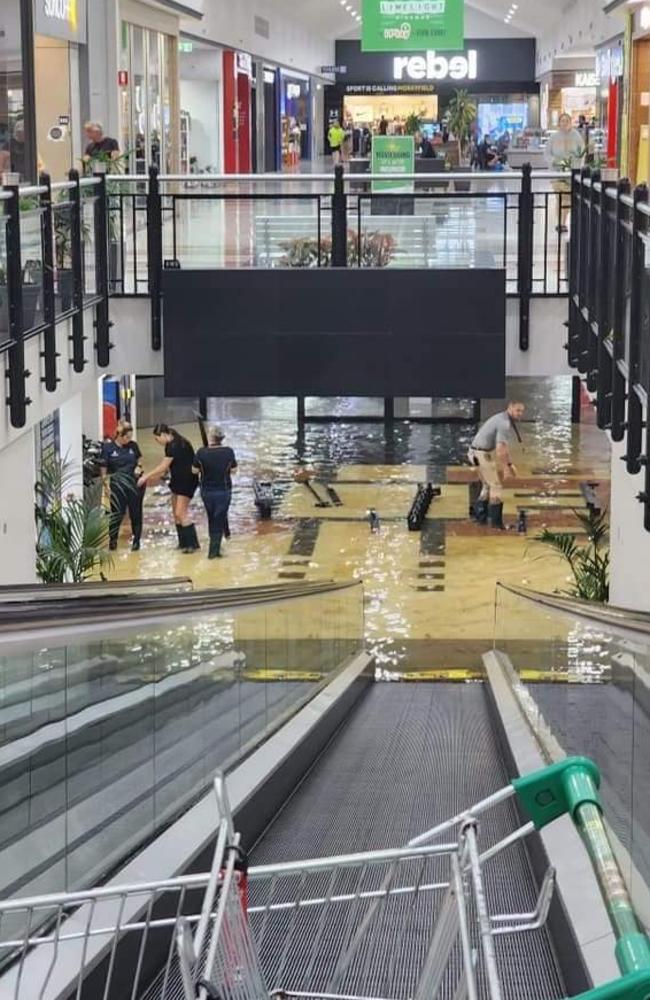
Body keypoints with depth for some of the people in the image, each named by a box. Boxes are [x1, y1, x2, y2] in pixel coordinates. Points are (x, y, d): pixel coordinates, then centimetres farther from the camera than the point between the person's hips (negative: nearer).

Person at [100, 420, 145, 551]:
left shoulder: (133, 445, 0)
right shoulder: (108, 447, -9)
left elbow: (139, 458, 18)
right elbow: (103, 467, -5)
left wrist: (139, 466, -3)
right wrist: (106, 485, -8)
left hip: (134, 483, 3)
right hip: (117, 485, -3)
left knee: (135, 513, 9)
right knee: (117, 512, -2)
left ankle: (136, 540, 22)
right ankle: (112, 539, 13)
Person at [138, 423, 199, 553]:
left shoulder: (175, 446, -23)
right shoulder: (171, 445, 7)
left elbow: (162, 467, -20)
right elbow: (167, 467, 11)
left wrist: (146, 477, -14)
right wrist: (152, 478, 5)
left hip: (187, 481, -10)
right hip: (177, 481, 10)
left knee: (180, 513, -11)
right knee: (176, 513, 10)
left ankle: (192, 544, -6)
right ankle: (183, 542, 17)